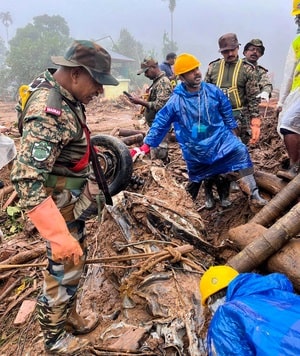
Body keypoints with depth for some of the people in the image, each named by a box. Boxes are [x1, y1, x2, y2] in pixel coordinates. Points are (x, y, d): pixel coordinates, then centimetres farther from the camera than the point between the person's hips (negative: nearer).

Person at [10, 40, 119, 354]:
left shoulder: (62, 92, -1)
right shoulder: (49, 113, -32)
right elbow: (26, 179, -38)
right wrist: (59, 237, -40)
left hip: (74, 198, 10)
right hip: (61, 205, -10)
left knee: (75, 260, 23)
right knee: (64, 270, 8)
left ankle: (69, 318, 46)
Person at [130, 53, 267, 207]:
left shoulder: (213, 91, -8)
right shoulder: (176, 100, -14)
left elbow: (227, 113, 6)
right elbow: (160, 123, -8)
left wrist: (233, 135, 14)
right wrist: (146, 146, -9)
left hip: (219, 138, 1)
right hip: (195, 149, -1)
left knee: (240, 151, -22)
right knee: (195, 179, 15)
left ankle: (253, 194, -17)